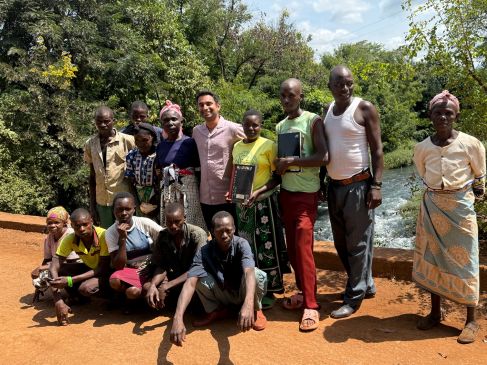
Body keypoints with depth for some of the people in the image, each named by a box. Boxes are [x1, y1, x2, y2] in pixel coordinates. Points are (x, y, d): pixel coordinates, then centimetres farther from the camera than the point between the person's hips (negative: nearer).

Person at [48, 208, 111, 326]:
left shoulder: (103, 236, -29)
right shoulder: (70, 239, -17)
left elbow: (103, 269, -26)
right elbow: (54, 266, -22)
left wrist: (70, 281, -35)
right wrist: (58, 301, -33)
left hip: (107, 272, -5)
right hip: (90, 268, 5)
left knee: (85, 288, -33)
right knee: (58, 270, -19)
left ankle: (110, 295, -2)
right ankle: (74, 299, 5)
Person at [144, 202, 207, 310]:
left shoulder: (197, 234, -20)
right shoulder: (163, 236, -5)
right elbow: (161, 266, -4)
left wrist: (167, 286, -28)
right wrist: (152, 285, -26)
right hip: (173, 276, 5)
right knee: (147, 287, -18)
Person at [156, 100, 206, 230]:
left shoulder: (190, 143, -6)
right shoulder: (161, 146, 8)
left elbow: (199, 172, -4)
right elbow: (159, 174, 13)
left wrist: (200, 195, -6)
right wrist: (159, 195, 9)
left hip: (188, 191, -4)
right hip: (167, 193, 4)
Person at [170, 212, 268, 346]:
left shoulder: (241, 244, -27)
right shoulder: (204, 252, -24)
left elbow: (249, 272, -46)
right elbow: (190, 282, -38)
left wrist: (248, 304, -66)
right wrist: (178, 318, -54)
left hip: (243, 293, -1)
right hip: (222, 295, 1)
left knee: (257, 275, -34)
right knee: (200, 277, -29)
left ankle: (255, 310, -3)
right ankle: (216, 311, 1)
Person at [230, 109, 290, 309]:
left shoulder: (268, 145, -8)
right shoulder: (236, 147, 9)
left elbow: (278, 176, -8)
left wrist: (258, 192, -19)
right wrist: (232, 191, 1)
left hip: (263, 202, -5)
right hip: (242, 203, 5)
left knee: (266, 246, 2)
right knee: (246, 246, 12)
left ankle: (269, 291, 15)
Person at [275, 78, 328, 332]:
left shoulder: (313, 121, -7)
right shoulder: (280, 126, 12)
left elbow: (323, 157, -18)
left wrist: (290, 161, -17)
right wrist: (278, 167, 0)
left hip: (306, 193, -6)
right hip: (286, 191, 7)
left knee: (303, 246, -10)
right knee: (292, 246, 10)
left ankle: (311, 305, -2)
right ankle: (302, 291, 24)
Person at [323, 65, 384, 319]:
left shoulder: (365, 108, -7)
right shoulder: (328, 110, 10)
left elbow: (377, 150, -9)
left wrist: (376, 186, -16)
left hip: (358, 185, -7)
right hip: (334, 185, 7)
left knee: (358, 243, 0)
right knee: (341, 242, 14)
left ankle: (354, 297, 11)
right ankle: (366, 285, 31)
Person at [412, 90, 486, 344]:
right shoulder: (422, 148, -2)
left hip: (460, 206, -3)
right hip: (431, 206, 3)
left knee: (464, 261, 3)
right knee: (432, 258, 11)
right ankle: (435, 312, 27)